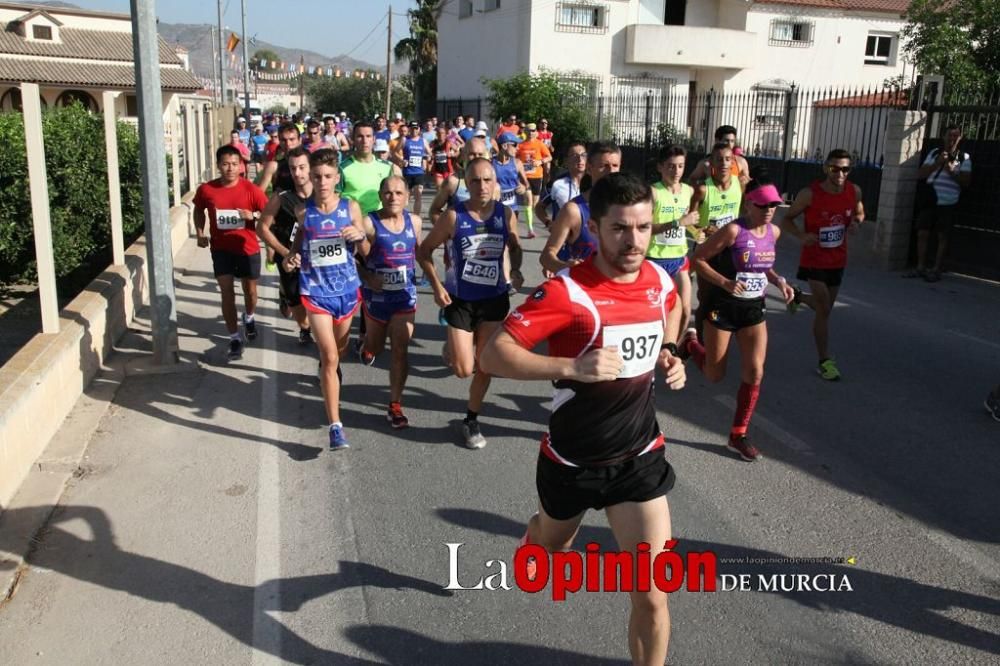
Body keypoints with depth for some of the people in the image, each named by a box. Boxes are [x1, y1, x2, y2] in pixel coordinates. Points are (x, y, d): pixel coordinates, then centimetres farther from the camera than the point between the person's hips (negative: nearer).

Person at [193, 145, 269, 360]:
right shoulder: (206, 189, -8)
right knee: (227, 292, -2)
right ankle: (235, 338, 7)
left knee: (250, 289, 15)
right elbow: (199, 209, 13)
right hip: (221, 249, 0)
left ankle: (249, 318, 47)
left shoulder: (251, 189, -13)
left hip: (248, 248, 0)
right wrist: (200, 233, 0)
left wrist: (253, 215, -25)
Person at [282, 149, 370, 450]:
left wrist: (359, 236, -19)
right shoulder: (303, 211, -5)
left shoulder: (350, 207, -4)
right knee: (329, 357, -11)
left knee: (338, 351, 20)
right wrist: (291, 256, -4)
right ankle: (335, 426, -9)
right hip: (316, 291, -2)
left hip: (347, 288, 2)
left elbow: (365, 252, 2)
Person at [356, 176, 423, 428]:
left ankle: (395, 405, 7)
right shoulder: (368, 223, -16)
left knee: (400, 350, -3)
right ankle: (367, 346, 57)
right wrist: (367, 278, -22)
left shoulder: (414, 221, -2)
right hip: (376, 295, -2)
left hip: (405, 294, 2)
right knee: (377, 347, 18)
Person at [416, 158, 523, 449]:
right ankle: (452, 347, 33)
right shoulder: (454, 216, -15)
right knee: (464, 370, -4)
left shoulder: (506, 214, -7)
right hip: (460, 301, -2)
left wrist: (515, 271, -9)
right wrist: (437, 286, -13)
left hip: (495, 300, 2)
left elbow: (514, 247, 11)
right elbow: (424, 251, -4)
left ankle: (471, 420, 27)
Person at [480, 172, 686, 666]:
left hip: (639, 457, 2)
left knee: (652, 594, -5)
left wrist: (669, 353, 1)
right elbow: (492, 354, -29)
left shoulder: (660, 282, -6)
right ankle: (532, 540, 67)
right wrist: (570, 367, -41)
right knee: (553, 543, 29)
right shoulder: (567, 291, -25)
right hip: (571, 459, -2)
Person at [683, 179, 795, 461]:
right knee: (715, 375, 8)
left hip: (754, 308, 5)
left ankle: (738, 435, 11)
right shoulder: (733, 230, -19)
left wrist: (779, 281, 1)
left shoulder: (774, 232, 2)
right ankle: (689, 342, 41)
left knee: (754, 373, -3)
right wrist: (725, 283, -28)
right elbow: (697, 259, -16)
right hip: (722, 307, -5)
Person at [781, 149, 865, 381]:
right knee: (824, 310, -7)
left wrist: (856, 222, -11)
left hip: (838, 260, 5)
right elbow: (787, 219, -9)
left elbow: (859, 213, 14)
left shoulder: (854, 191, -6)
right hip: (814, 259, -5)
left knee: (825, 306, 19)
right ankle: (825, 361, 5)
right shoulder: (810, 193, -18)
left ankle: (797, 296, 52)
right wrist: (802, 235, -28)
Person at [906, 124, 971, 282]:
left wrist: (951, 171, -18)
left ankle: (936, 270, 5)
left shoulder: (964, 157, 2)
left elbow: (966, 181, -4)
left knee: (942, 236, 1)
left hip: (948, 204, -3)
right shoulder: (934, 153, 9)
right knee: (922, 233, 0)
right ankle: (920, 268, 9)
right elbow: (920, 175, 2)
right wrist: (937, 164, -11)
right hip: (930, 201, 3)